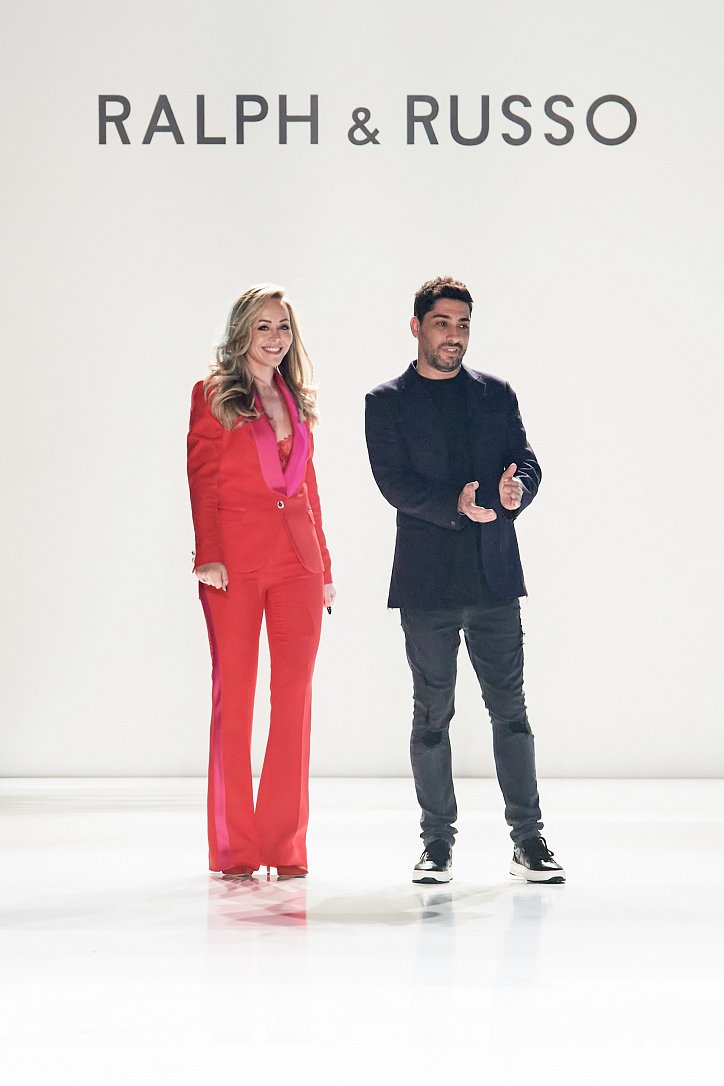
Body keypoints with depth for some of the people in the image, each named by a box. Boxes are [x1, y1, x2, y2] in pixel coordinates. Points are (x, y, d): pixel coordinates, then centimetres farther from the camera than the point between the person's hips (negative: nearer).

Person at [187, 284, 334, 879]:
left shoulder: (295, 401, 17)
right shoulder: (214, 395, 3)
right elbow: (201, 480, -4)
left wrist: (325, 566, 16)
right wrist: (207, 555, -14)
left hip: (298, 561, 5)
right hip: (235, 561, -5)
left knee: (295, 696, 1)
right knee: (234, 694, -3)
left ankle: (286, 844, 6)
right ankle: (234, 847, 3)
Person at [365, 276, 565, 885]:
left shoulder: (496, 395, 13)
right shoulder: (387, 403, 5)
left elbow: (527, 462, 5)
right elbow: (394, 481, -7)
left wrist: (516, 488, -18)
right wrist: (455, 506, -22)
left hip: (494, 575, 2)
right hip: (427, 580, -2)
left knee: (510, 707, 1)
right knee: (432, 714, 3)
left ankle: (528, 840, 4)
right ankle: (438, 841, 10)